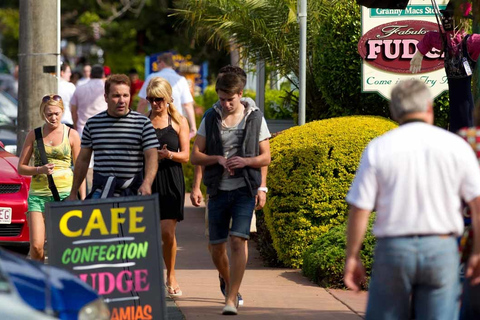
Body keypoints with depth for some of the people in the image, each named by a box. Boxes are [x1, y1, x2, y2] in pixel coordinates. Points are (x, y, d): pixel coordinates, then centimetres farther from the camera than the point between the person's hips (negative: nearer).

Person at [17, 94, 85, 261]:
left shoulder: (72, 135, 7)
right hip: (38, 194, 1)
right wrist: (40, 170, -10)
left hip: (65, 193, -1)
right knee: (36, 246, -10)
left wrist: (83, 198, 2)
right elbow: (21, 167, 9)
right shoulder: (34, 135, 9)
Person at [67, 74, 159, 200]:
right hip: (101, 190, 1)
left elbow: (151, 157, -5)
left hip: (133, 191, -1)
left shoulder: (143, 123, 3)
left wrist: (147, 183, -23)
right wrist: (73, 194, 14)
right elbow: (83, 160, 15)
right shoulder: (92, 123, 10)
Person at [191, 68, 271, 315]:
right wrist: (218, 159, -14)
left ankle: (231, 299, -15)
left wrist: (245, 161, -16)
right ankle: (228, 284, 35)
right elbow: (195, 156, 5)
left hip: (244, 190, -2)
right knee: (217, 247, 6)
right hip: (218, 190, 2)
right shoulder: (210, 119, 4)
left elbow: (266, 157, 4)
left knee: (238, 241, -16)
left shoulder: (255, 119, 1)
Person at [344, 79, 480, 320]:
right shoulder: (456, 146, 0)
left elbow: (359, 209, -3)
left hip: (392, 248, 0)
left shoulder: (378, 149, -2)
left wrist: (352, 257, 5)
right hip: (441, 249, 0)